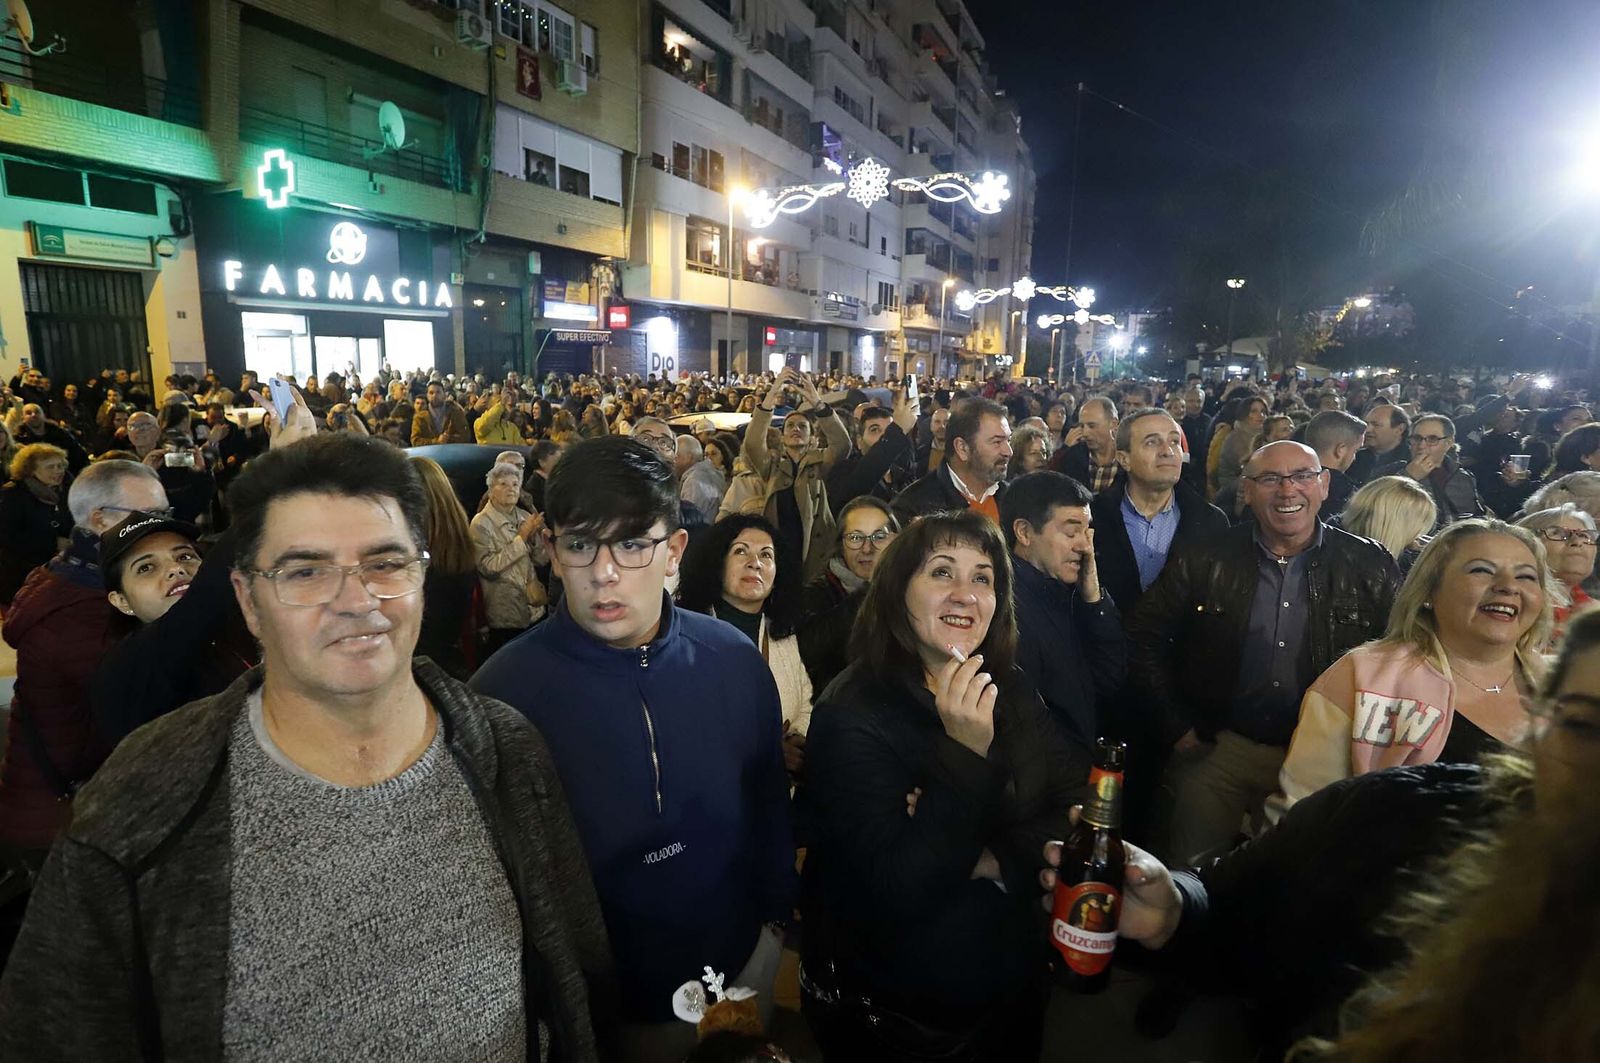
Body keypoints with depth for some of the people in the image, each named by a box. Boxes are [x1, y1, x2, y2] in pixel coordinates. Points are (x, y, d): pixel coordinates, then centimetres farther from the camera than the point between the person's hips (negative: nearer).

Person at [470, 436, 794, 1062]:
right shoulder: (504, 690, -22)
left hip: (740, 960, 3)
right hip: (594, 1000, -3)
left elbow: (768, 802, 0)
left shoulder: (733, 661, -15)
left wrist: (775, 910, 6)